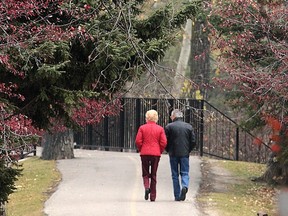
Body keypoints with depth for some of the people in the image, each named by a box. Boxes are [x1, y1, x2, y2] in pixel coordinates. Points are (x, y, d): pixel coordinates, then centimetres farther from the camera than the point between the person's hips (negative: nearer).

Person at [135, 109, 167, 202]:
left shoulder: (142, 128, -2)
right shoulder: (160, 129, -1)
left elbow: (138, 141, -6)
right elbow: (164, 142, -5)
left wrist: (140, 150, 10)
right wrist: (160, 151, 10)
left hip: (144, 153, -1)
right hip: (156, 154, 1)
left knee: (145, 173, 11)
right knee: (153, 175, 8)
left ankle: (147, 187, -19)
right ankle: (153, 196, 8)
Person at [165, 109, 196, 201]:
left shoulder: (169, 127, -3)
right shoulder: (189, 127, 5)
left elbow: (165, 141, -3)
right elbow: (193, 141, 3)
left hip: (173, 154, -1)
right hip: (185, 154, 1)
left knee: (175, 175, 6)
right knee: (185, 173, 8)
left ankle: (177, 196, 4)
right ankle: (185, 186, -22)